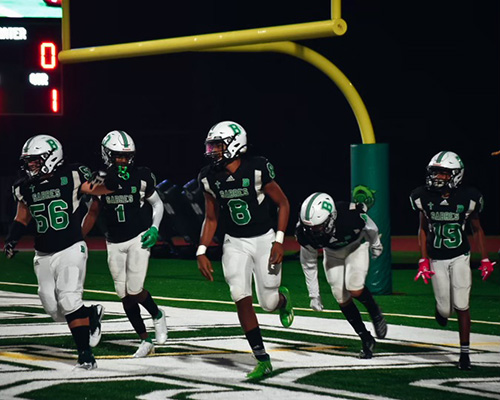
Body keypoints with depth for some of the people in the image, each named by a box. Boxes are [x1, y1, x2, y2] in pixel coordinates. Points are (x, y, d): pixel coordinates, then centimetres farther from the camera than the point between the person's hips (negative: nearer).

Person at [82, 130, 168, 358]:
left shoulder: (141, 177, -8)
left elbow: (157, 204, 6)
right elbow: (93, 213, 9)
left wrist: (154, 228, -9)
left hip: (139, 239, -3)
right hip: (115, 244, 3)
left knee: (134, 291, -13)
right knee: (125, 296, 4)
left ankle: (158, 316, 19)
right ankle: (145, 341, 17)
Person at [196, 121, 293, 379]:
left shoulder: (257, 170, -18)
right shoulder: (210, 178, -5)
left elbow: (283, 204, -8)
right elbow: (211, 219, 7)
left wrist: (279, 241, -15)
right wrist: (201, 252, -2)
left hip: (264, 239, -3)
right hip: (235, 243, 3)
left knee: (268, 303, -1)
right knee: (241, 298, -13)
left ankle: (283, 299, 40)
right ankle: (262, 360, -4)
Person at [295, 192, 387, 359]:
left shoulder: (352, 216, -40)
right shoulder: (305, 233, -30)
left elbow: (370, 228, -13)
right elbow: (308, 264, -11)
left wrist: (375, 244, 7)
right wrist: (313, 295, -5)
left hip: (356, 246, -3)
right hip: (332, 253, 3)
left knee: (354, 288, -23)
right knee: (342, 298, -5)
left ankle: (375, 314, 8)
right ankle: (366, 340, 10)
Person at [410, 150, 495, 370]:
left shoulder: (467, 198, -11)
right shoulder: (424, 197, -8)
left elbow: (477, 230, 2)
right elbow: (423, 229, 5)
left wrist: (485, 260, 2)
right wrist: (423, 260, 1)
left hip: (460, 257, -1)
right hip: (436, 259, 1)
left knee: (461, 307, -7)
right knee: (445, 310, 1)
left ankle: (464, 353, 4)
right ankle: (441, 308, 39)